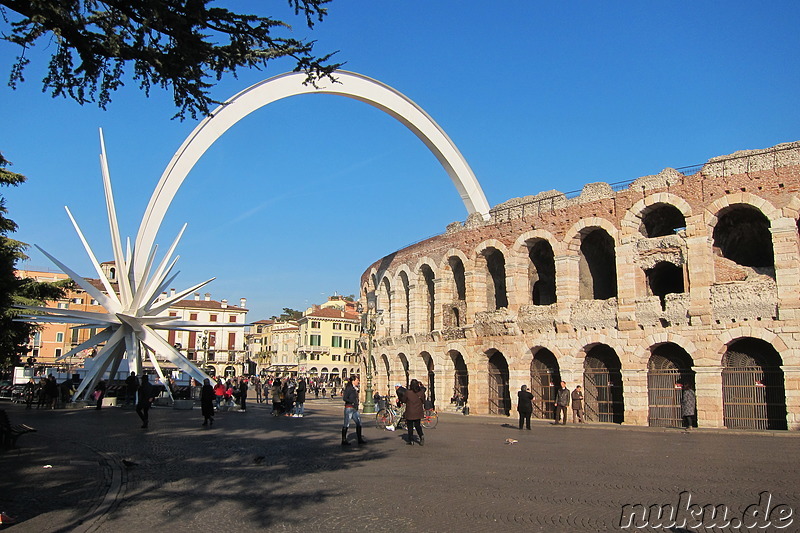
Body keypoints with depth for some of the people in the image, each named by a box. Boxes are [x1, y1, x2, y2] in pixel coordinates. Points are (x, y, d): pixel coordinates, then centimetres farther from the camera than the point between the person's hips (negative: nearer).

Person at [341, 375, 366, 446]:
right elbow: (344, 398, -17)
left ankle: (360, 439, 15)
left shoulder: (355, 389, 15)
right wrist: (352, 402, -17)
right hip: (349, 408, -9)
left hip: (355, 409, 9)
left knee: (359, 423, 8)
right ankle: (344, 441, 4)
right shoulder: (349, 388, -11)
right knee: (346, 425, -3)